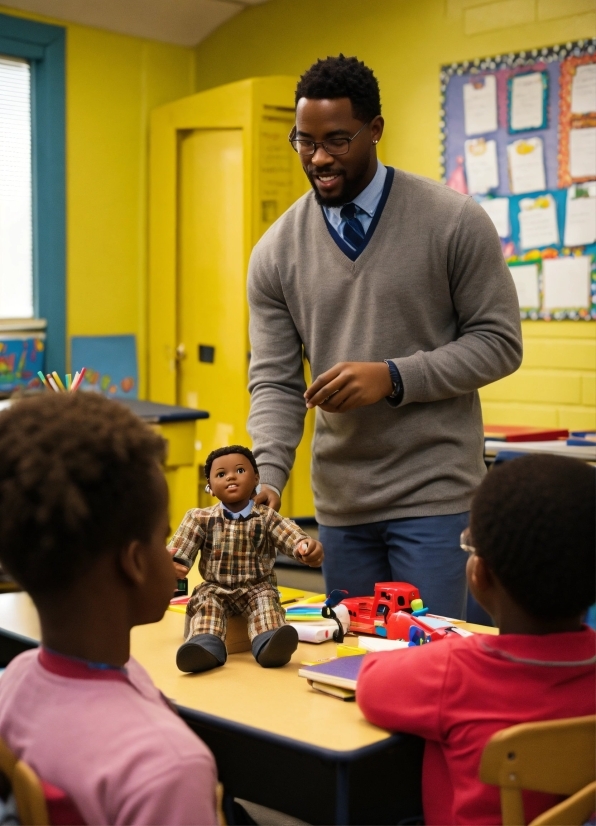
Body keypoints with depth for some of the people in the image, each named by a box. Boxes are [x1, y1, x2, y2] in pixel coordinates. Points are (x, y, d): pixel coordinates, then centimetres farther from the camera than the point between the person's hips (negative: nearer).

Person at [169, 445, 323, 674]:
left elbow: (291, 535, -13)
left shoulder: (266, 517, 3)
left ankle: (269, 645, -54)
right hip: (215, 588, 1)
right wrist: (171, 563, -27)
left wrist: (307, 545, -37)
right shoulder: (201, 518, 6)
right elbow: (179, 548, -4)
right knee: (206, 604, -27)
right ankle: (206, 647, -51)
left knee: (266, 603, -29)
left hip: (257, 588, -1)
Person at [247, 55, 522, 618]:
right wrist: (267, 479, -16)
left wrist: (394, 378, -18)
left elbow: (498, 343, -5)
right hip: (339, 503, 3)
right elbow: (275, 382, 0)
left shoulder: (454, 222, -7)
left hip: (433, 495, -3)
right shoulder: (276, 251, 1)